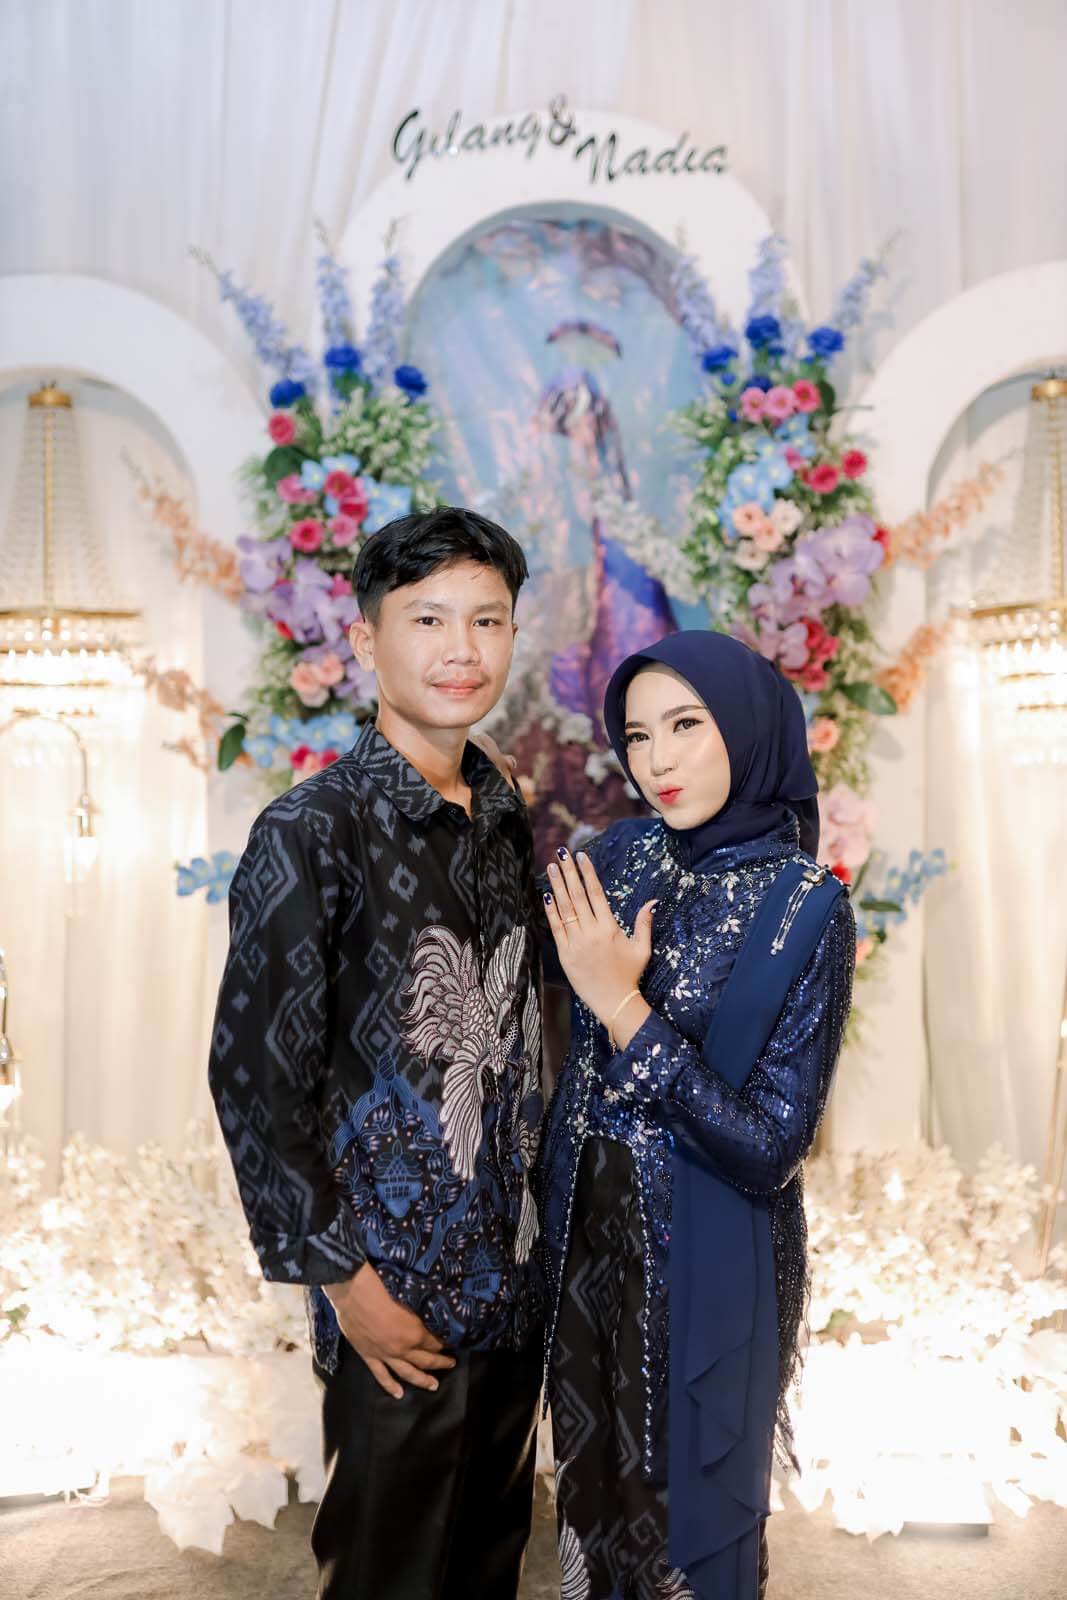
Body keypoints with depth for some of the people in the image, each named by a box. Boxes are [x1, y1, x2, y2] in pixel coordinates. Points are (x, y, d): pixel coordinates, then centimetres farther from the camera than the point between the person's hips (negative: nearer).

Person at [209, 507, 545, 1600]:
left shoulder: (504, 815, 5)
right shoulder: (311, 832, -16)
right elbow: (254, 1075, -15)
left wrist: (538, 1209, 10)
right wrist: (339, 1276, -14)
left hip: (514, 1265, 6)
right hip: (396, 1285, -6)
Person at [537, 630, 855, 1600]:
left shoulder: (805, 907, -19)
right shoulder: (619, 856, -4)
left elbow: (771, 1151, -23)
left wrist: (625, 1007, -26)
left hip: (706, 1260, -5)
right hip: (588, 1231, 5)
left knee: (690, 1494, 16)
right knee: (593, 1470, 23)